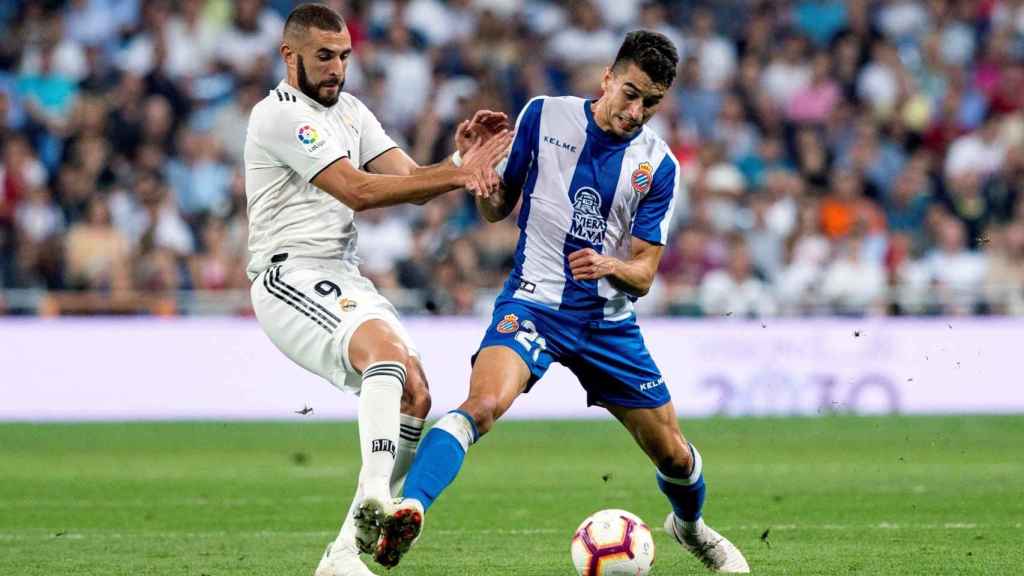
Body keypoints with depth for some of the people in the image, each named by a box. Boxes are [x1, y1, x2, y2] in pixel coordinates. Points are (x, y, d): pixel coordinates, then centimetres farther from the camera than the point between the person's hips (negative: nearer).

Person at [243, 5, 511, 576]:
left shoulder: (351, 111, 18)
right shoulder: (280, 115, -10)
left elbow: (411, 181, 9)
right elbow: (357, 190, -18)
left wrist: (461, 162, -11)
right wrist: (455, 174, -19)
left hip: (344, 277, 9)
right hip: (292, 277, -9)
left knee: (415, 398, -4)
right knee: (385, 347, -33)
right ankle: (375, 498, -52)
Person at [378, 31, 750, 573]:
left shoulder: (658, 166, -2)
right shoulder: (544, 116, -3)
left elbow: (643, 273, -1)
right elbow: (498, 208, 7)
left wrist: (610, 267, -24)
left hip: (609, 320, 3)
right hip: (534, 300, -2)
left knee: (673, 454, 10)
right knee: (483, 403, -32)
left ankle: (690, 525, 43)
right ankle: (405, 512, -43)